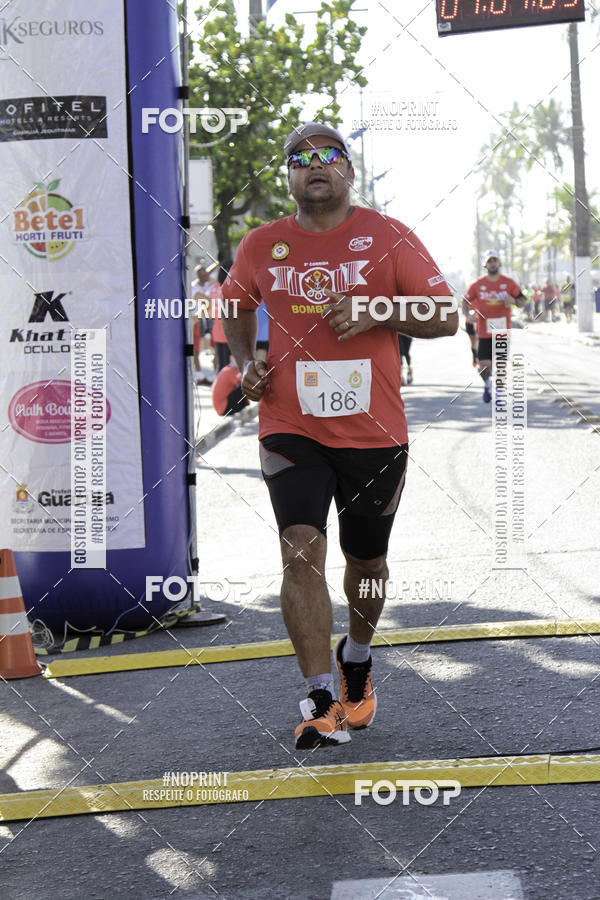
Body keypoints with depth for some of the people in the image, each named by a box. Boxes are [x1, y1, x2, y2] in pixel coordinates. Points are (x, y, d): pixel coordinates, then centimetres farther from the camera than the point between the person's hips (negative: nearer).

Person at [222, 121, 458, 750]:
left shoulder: (387, 237, -1)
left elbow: (447, 318, -1)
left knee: (366, 560, 14)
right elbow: (236, 307, 25)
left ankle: (356, 657, 43)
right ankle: (323, 703, -14)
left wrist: (377, 312, -16)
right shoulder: (261, 246, 6)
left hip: (373, 432, 0)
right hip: (291, 430, 0)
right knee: (301, 551, -17)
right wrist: (245, 360, 6)